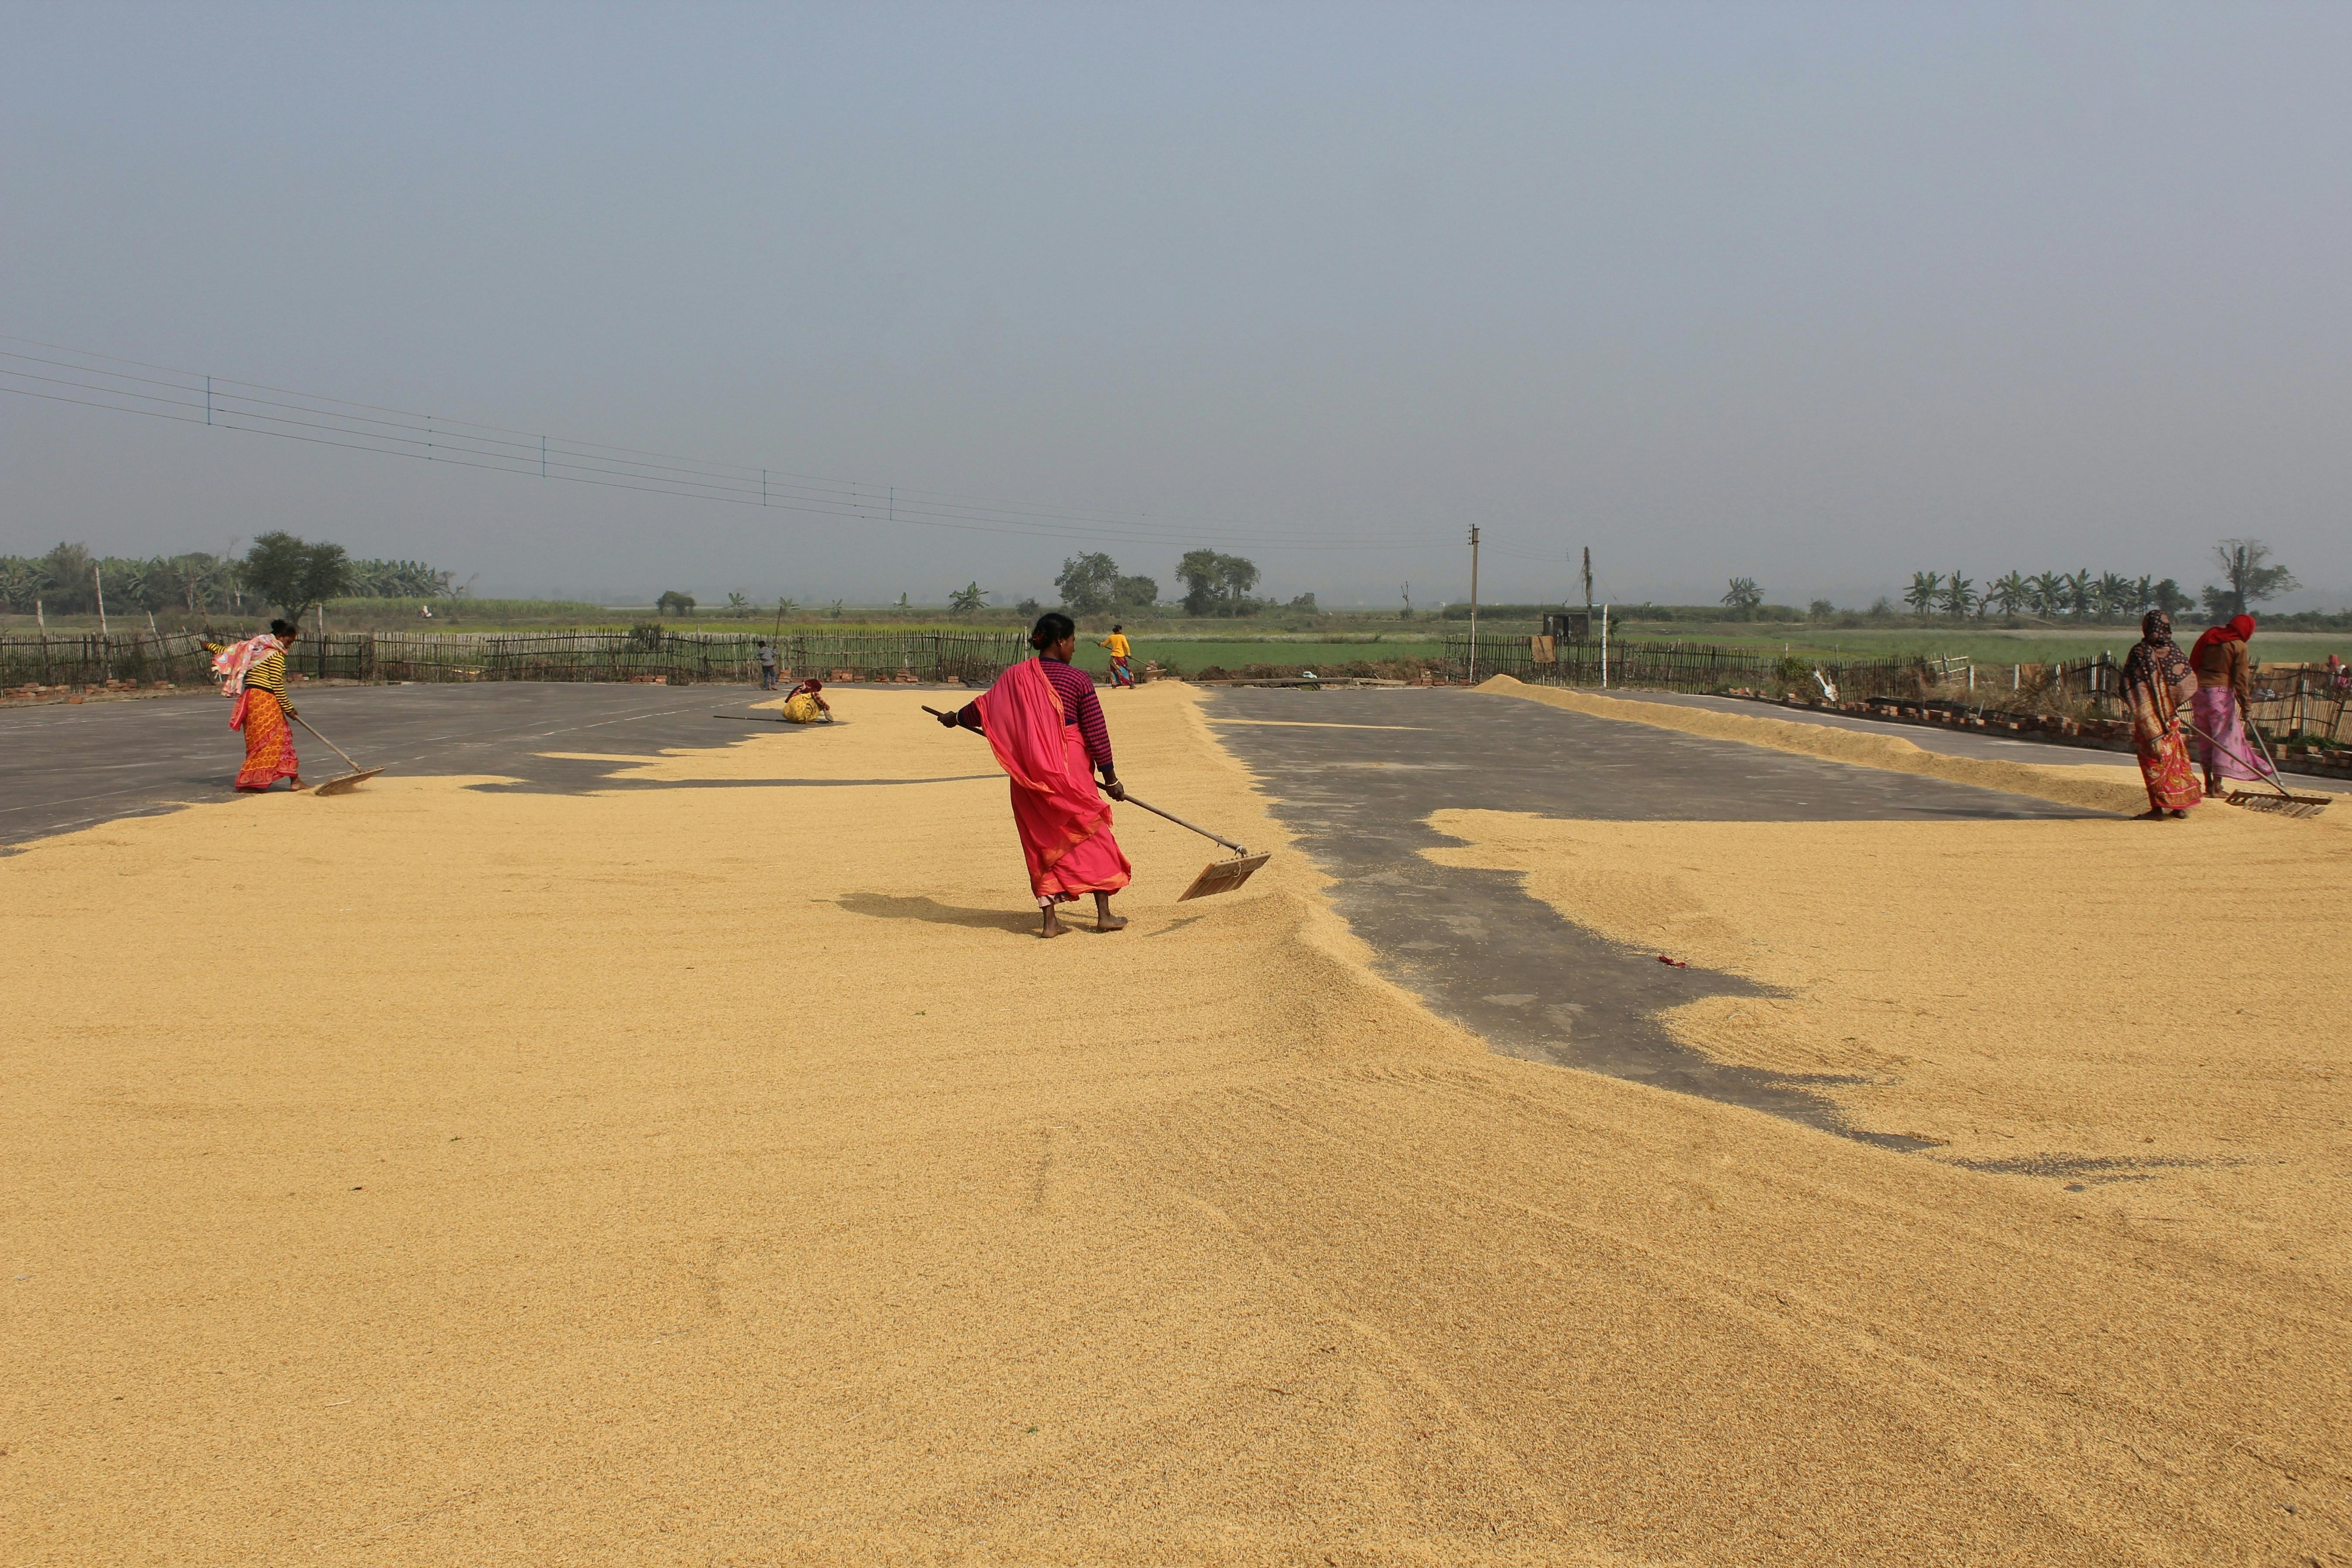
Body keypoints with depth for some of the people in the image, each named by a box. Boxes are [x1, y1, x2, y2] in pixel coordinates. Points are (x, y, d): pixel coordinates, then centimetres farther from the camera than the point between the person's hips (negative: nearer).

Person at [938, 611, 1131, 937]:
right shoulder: (1078, 680, -8)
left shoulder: (1016, 677, 0)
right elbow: (1096, 731, -7)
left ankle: (1049, 918, 7)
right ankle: (1104, 914, 12)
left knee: (1042, 842, 11)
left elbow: (985, 707, 10)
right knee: (1092, 836, 9)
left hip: (1028, 773, 3)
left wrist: (956, 718, 31)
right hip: (1070, 769, -3)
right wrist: (1110, 777, 1)